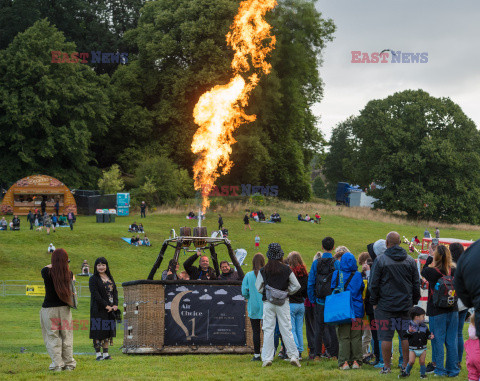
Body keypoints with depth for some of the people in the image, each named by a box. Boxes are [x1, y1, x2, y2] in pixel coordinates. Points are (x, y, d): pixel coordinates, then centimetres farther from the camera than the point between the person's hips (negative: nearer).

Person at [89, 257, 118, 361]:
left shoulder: (110, 278, 15)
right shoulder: (93, 279, -5)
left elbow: (115, 291, 12)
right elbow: (95, 294, -13)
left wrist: (115, 304, -3)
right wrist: (106, 305, -17)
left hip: (111, 309, 6)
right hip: (99, 309, -6)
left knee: (108, 331, 6)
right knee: (98, 331, -6)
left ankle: (106, 353, 11)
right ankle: (98, 354, -3)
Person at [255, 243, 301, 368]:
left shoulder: (263, 270, -4)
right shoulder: (286, 270, -4)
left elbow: (258, 287, 1)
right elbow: (296, 286, 0)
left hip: (268, 303, 0)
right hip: (283, 303, 0)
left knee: (268, 330, 3)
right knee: (286, 329, 4)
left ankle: (267, 358, 0)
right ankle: (293, 356, 2)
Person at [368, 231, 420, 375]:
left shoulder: (380, 260, -6)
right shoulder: (410, 260, 6)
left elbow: (373, 284, -5)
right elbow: (416, 284, 11)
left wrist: (374, 302, 5)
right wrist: (413, 302, 18)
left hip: (385, 305, -3)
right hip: (406, 306, 3)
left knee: (386, 336, 0)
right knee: (406, 336, 10)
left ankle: (386, 366, 2)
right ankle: (406, 365, 12)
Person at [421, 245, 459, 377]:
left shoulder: (432, 272, -14)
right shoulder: (454, 271, -5)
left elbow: (423, 271, 8)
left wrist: (430, 258, 19)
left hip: (437, 312, -3)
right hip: (453, 311, 3)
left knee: (438, 341, 5)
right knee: (452, 341, 9)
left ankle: (440, 369, 9)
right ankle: (453, 370, 14)